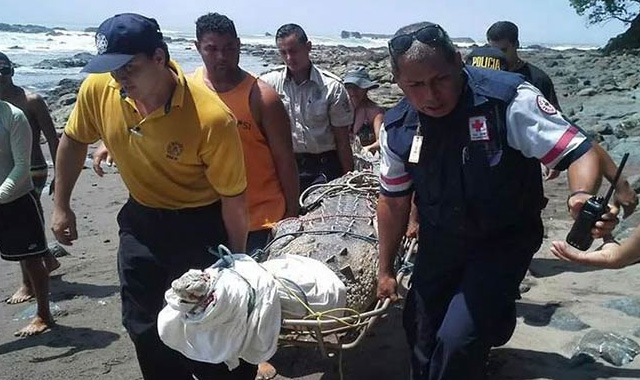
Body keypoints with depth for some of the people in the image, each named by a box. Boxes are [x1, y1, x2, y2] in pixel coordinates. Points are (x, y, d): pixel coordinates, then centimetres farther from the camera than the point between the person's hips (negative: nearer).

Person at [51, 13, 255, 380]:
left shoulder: (211, 117, -29)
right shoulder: (97, 90, -14)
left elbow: (234, 198, -19)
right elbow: (73, 142, 7)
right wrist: (61, 206, 11)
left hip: (201, 224, -5)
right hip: (141, 220, 5)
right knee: (144, 328, 18)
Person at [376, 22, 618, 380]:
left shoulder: (507, 99, -25)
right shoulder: (398, 128, -10)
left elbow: (579, 151, -22)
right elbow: (394, 200, 2)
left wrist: (583, 197, -45)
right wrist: (386, 269, 9)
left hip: (504, 241, -4)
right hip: (439, 244, 5)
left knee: (459, 340, -17)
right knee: (421, 339, 16)